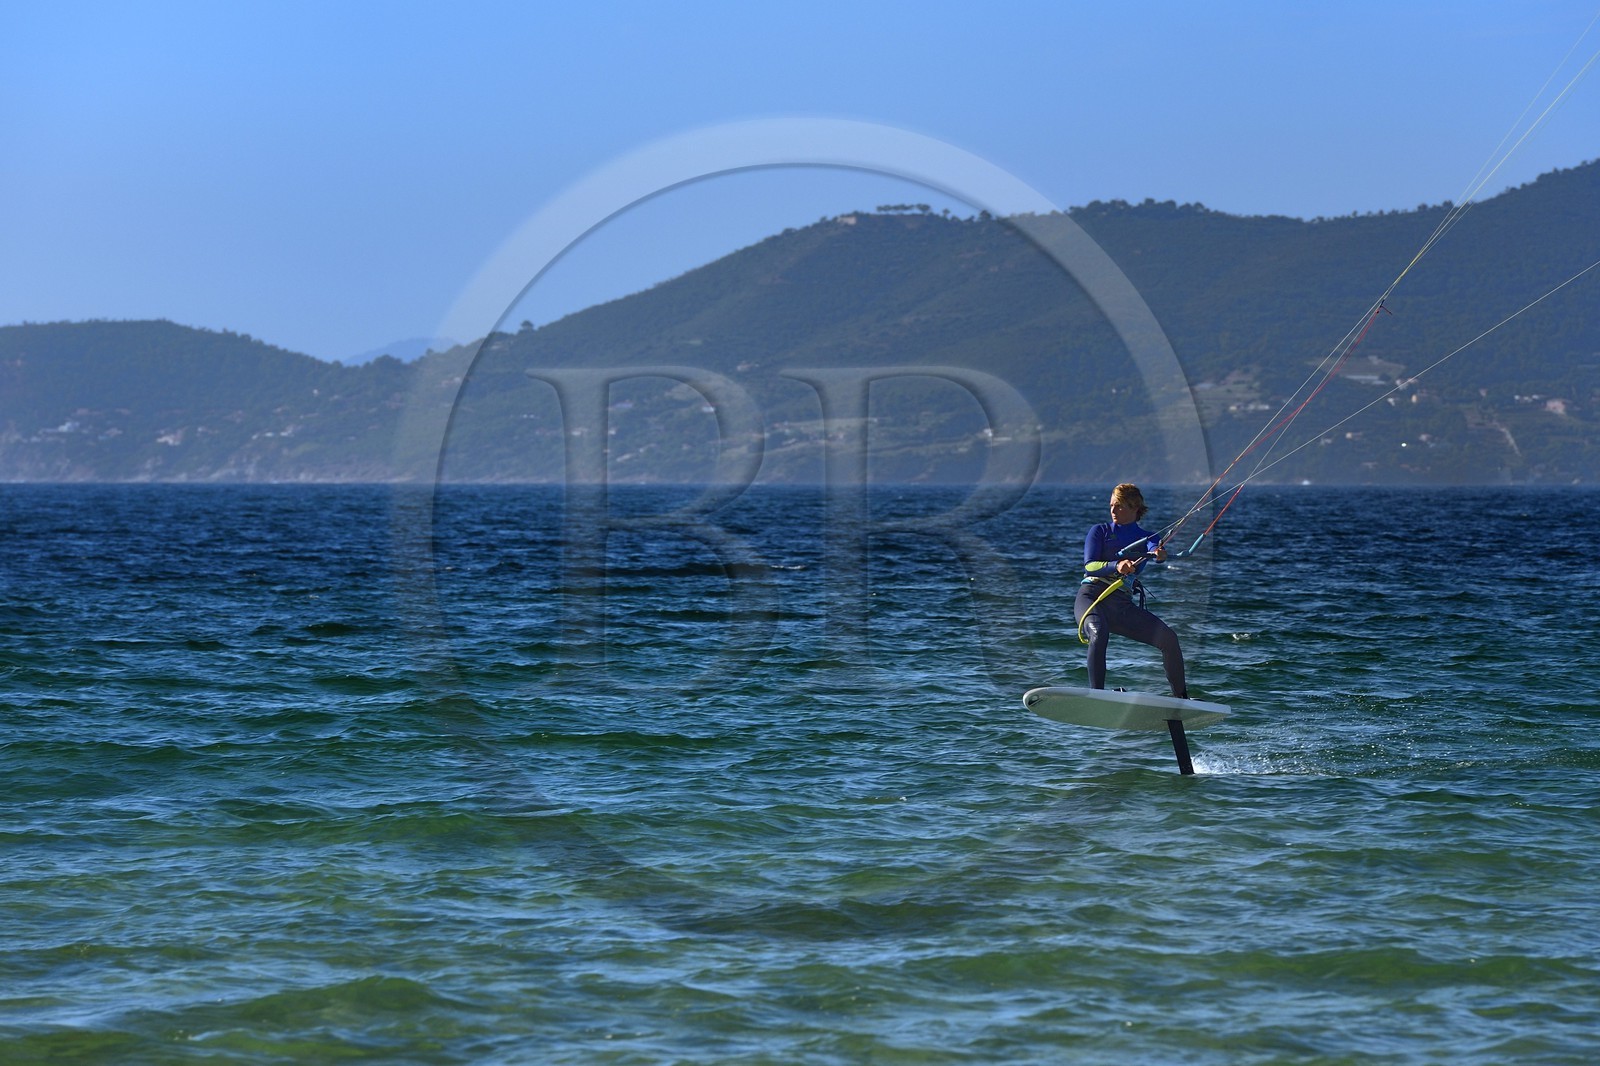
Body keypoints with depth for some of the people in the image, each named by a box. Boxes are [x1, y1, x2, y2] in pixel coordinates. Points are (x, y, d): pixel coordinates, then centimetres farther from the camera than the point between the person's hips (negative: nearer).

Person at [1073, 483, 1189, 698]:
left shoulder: (1147, 537, 18)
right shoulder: (1099, 531, 14)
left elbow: (1157, 551, -8)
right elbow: (1089, 566, -2)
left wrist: (1159, 554, -34)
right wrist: (1116, 566, -23)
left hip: (1122, 604, 3)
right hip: (1092, 594, -2)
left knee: (1168, 637, -14)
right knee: (1099, 634, -36)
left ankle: (1181, 699, -2)